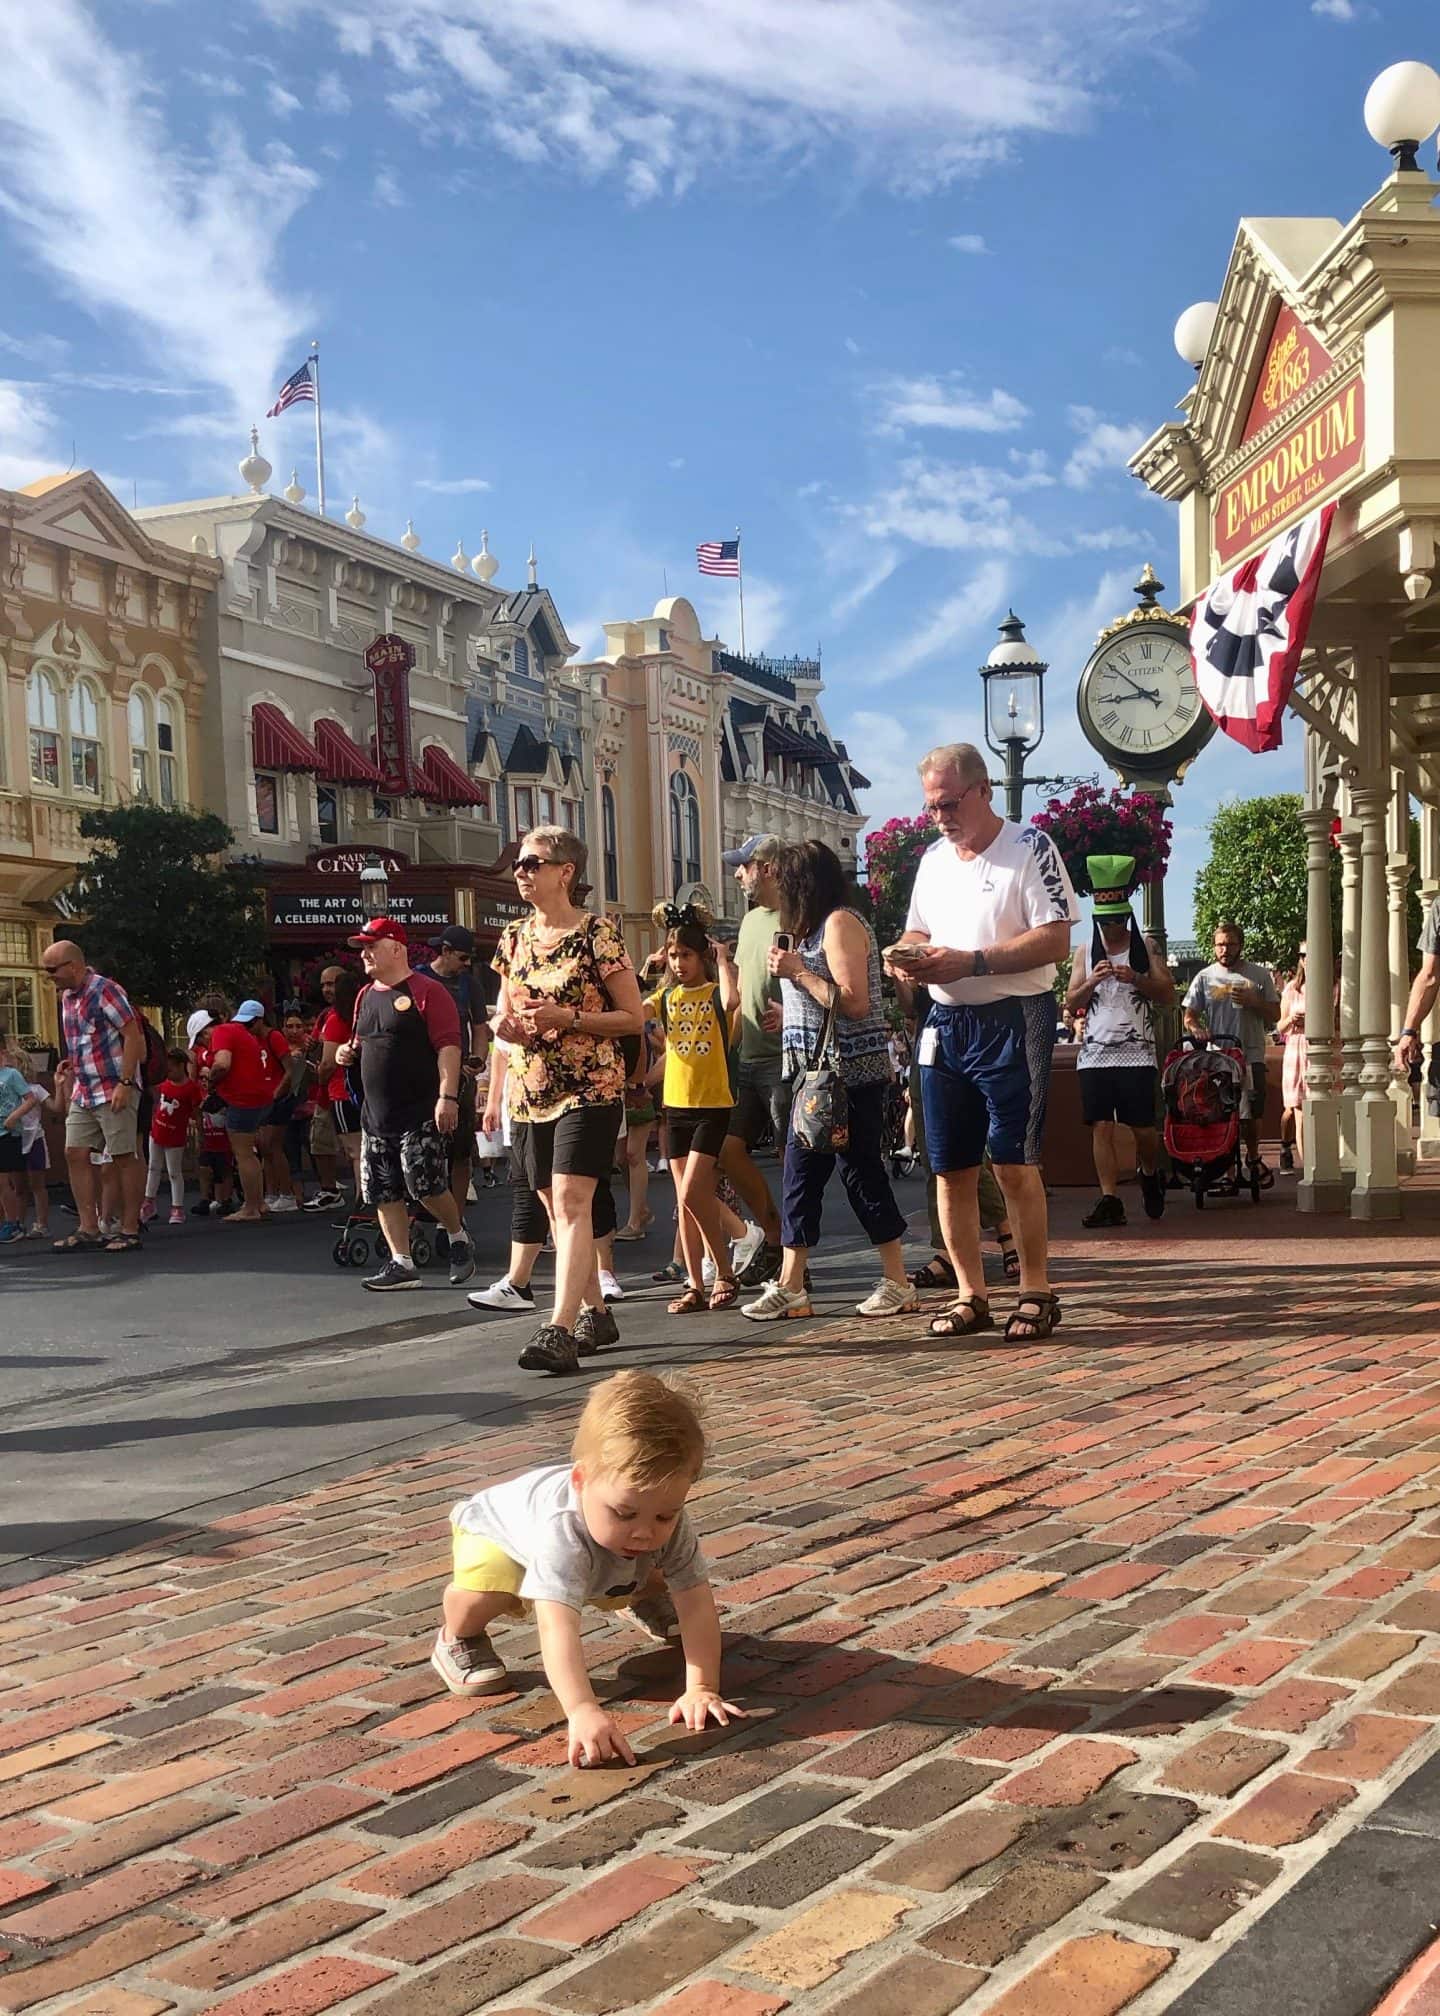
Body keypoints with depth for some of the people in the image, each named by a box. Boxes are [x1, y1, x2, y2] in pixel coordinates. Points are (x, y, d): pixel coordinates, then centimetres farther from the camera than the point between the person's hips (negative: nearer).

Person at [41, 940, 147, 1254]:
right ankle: (89, 1230, 7)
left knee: (123, 1157, -2)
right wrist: (70, 1087, 15)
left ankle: (130, 1231, 3)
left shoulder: (104, 990, -12)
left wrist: (125, 1083, -21)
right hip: (83, 1093, 9)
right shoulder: (67, 996, 13)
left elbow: (133, 1035, -16)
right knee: (75, 1154, 3)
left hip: (114, 1091, -9)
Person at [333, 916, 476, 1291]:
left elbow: (448, 1046, -14)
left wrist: (447, 1096, -22)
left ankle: (458, 1237, 16)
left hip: (420, 1113, -8)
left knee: (426, 1186, -10)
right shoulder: (365, 996, 16)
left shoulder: (426, 991, -8)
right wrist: (349, 1052, 6)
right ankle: (401, 1264, 12)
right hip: (376, 1114, 8)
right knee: (383, 1193, 5)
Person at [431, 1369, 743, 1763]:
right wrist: (582, 1711, -72)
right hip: (493, 1529, -5)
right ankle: (458, 1639, 1)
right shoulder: (561, 1532, -52)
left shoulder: (670, 1522, -35)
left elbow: (697, 1604, -32)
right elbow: (557, 1627, -61)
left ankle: (635, 1602, 42)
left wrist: (701, 1688, -43)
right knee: (480, 1595, -34)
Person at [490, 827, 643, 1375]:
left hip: (589, 1088, -7)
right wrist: (505, 1025, -4)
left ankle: (559, 1330, -23)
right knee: (555, 1207, 10)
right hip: (530, 1092, 7)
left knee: (571, 1202, -17)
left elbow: (634, 1017, -6)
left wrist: (567, 1017, -18)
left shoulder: (597, 934, -7)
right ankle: (595, 1313, 22)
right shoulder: (514, 938, 11)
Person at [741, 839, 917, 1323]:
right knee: (800, 1175, 8)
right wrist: (789, 1015, 24)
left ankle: (898, 1286, 6)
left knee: (861, 1173, -3)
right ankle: (790, 1287, 13)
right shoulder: (815, 928, 18)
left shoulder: (840, 923, -12)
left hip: (850, 1074, -10)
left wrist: (798, 972, -17)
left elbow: (854, 1002, -21)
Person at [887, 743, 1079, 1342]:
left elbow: (1055, 939, -14)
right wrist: (905, 958, -1)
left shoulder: (1030, 848, -6)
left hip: (1013, 1019, -6)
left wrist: (971, 963, -20)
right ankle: (970, 1295, 15)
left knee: (1014, 1163, -6)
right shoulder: (933, 857, 16)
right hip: (945, 1023, 7)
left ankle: (1036, 1293, 6)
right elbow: (917, 933, 24)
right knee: (950, 1167, 6)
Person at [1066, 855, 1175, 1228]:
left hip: (1137, 1053, -1)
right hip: (1094, 1053, 1)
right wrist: (1092, 981, -10)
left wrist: (1136, 980, -13)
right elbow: (1071, 1003, 9)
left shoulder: (1146, 950, 7)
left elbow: (1168, 995, 3)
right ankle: (1109, 1199, -3)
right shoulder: (1085, 952, 11)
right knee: (1101, 1127, -4)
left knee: (1143, 1127, -1)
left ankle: (1150, 1176, 28)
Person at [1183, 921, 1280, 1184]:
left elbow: (1274, 1015, 8)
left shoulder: (1259, 975, 8)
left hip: (1251, 1056, 0)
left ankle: (1253, 1158, 25)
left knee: (1252, 1114, 1)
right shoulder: (1204, 977, 9)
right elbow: (1189, 1015, 9)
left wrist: (1252, 1002, -10)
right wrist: (1196, 1029, -13)